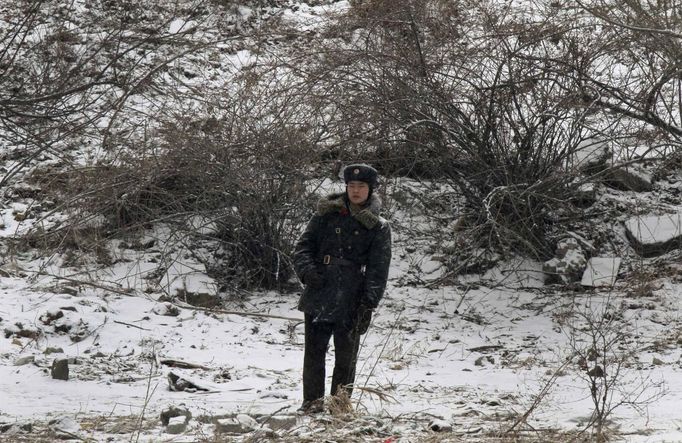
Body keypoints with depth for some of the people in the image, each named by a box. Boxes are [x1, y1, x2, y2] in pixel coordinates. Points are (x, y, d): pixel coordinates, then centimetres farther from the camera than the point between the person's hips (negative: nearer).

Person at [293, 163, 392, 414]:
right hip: (318, 297, 1)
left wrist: (368, 304, -11)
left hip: (351, 303, -1)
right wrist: (307, 270, -12)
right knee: (314, 351, 5)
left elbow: (378, 269, -2)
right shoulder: (327, 214, 7)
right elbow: (304, 245, 8)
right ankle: (313, 400, 17)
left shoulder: (378, 227, 2)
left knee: (346, 356, 5)